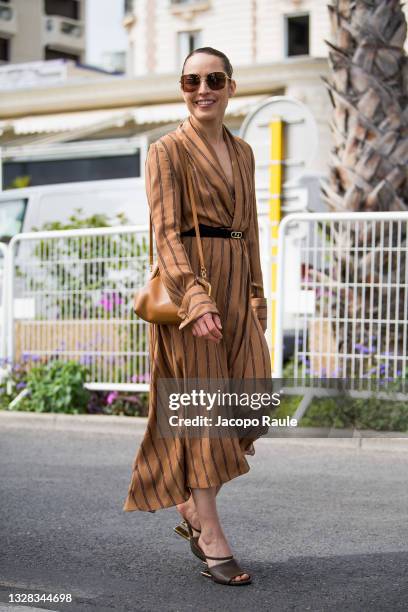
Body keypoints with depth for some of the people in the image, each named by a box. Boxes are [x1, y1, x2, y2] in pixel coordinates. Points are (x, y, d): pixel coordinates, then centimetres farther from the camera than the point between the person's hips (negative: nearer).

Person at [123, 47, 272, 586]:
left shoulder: (242, 152, 15)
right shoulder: (168, 150, -4)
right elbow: (166, 232, -12)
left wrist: (257, 295, 13)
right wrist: (196, 297, -24)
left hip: (236, 286, 6)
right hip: (189, 282, -6)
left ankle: (193, 504, 22)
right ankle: (211, 539, 3)